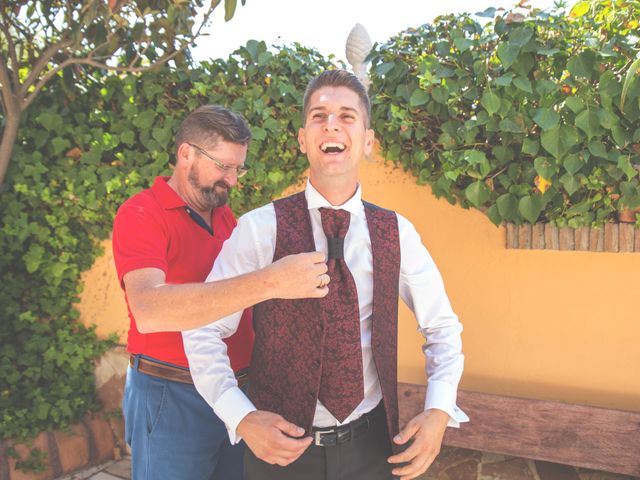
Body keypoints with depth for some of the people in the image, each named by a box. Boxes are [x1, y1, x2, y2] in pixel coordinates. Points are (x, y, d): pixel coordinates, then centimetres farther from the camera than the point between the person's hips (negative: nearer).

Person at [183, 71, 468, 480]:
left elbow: (442, 327, 5)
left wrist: (439, 410, -8)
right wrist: (242, 418, -19)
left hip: (372, 447, 3)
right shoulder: (259, 229, -12)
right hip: (279, 445, -2)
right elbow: (204, 332, -7)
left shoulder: (397, 233, -4)